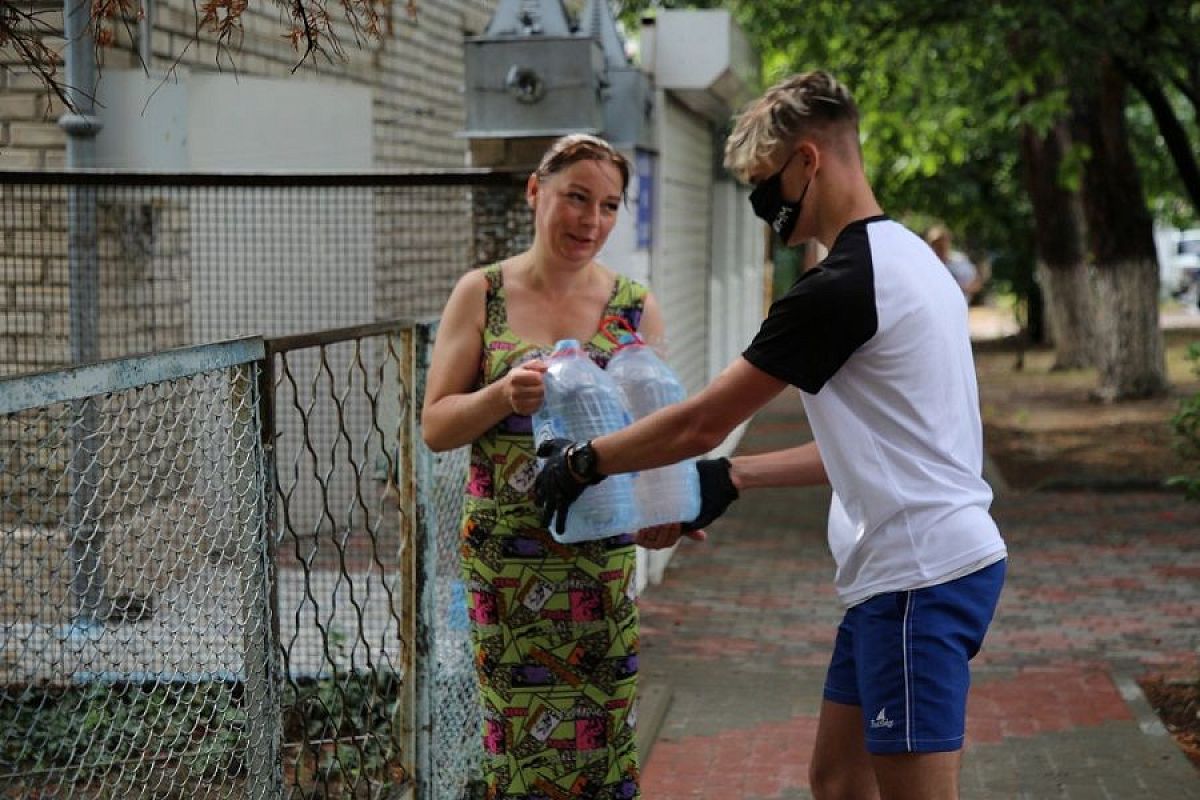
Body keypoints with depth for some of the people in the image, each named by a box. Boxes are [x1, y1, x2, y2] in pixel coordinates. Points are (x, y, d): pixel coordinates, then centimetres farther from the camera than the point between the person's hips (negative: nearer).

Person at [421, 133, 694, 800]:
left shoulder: (635, 308, 5)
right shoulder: (483, 295, 2)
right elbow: (435, 427, 1)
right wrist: (505, 395, -18)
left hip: (604, 552, 1)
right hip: (506, 558, -1)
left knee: (604, 739, 4)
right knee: (522, 743, 1)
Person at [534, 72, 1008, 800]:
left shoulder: (840, 287, -17)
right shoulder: (907, 256, 15)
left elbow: (701, 424, -10)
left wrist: (582, 462, 4)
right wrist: (736, 477, 20)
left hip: (920, 575, -10)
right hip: (919, 565, 10)